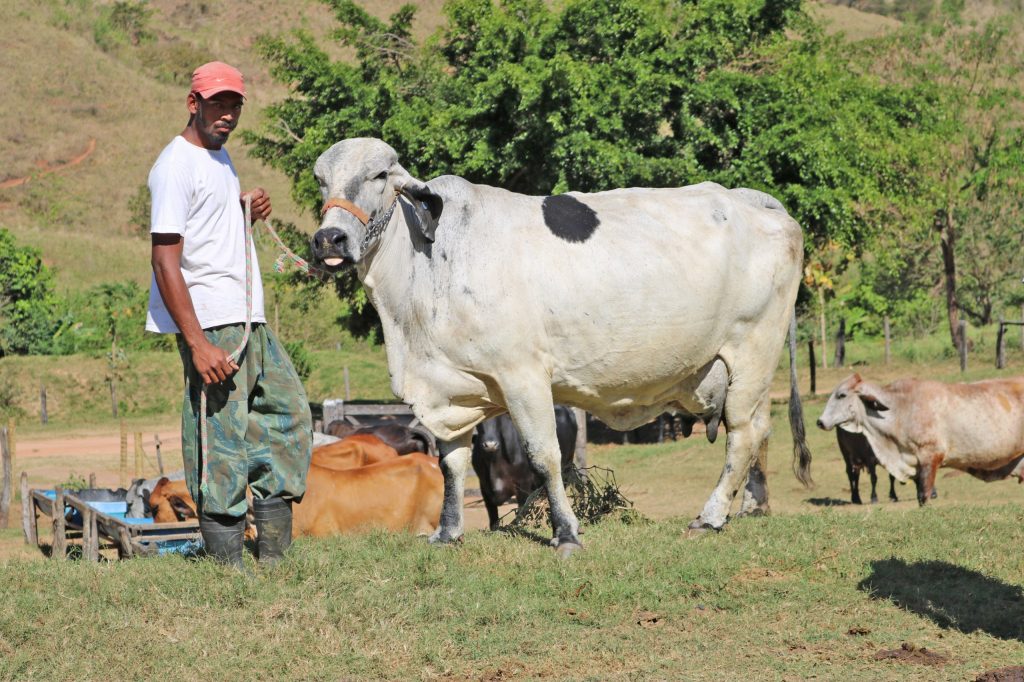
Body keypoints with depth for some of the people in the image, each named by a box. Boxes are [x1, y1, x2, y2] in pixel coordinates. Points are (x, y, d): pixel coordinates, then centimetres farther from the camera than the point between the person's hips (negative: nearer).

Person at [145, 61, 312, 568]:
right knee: (221, 446, -8)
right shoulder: (177, 166, -12)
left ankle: (274, 560, 20)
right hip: (211, 324, -10)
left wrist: (245, 212, 8)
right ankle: (228, 570, -2)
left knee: (287, 411, 14)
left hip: (249, 319, 10)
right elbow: (165, 262, -17)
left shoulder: (219, 156, 16)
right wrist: (198, 345, -23)